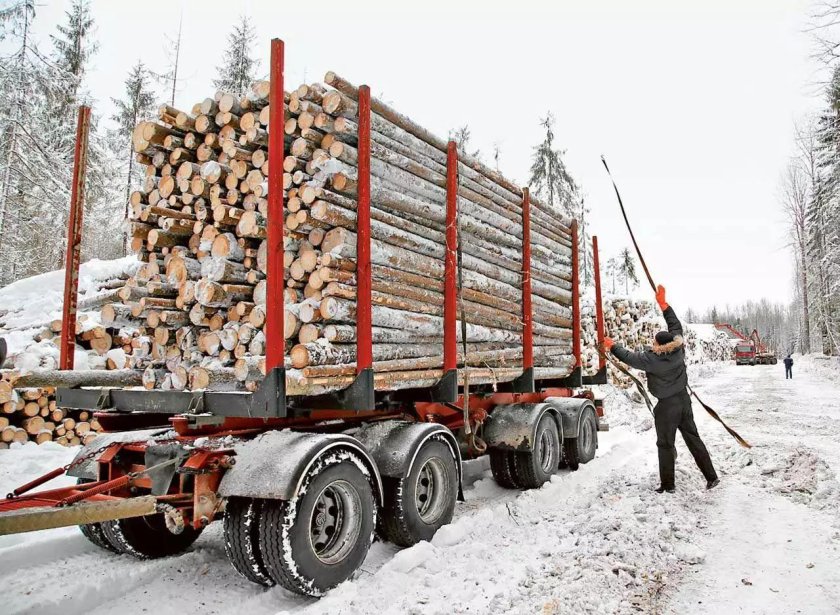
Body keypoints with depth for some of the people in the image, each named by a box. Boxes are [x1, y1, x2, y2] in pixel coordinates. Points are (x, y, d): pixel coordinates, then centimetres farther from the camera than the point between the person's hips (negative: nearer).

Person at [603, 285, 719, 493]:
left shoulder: (653, 360, -24)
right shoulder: (678, 350, -9)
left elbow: (630, 357, -11)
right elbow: (676, 326, 6)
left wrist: (612, 346, 4)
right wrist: (662, 303, 9)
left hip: (667, 406, -6)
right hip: (684, 400, 6)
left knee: (665, 445, 6)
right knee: (693, 439, 15)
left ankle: (667, 485, 14)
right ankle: (711, 477, 21)